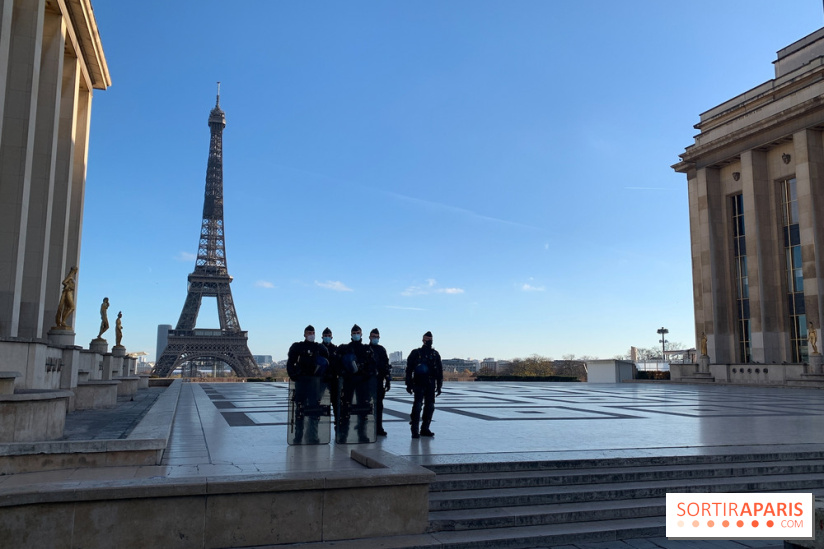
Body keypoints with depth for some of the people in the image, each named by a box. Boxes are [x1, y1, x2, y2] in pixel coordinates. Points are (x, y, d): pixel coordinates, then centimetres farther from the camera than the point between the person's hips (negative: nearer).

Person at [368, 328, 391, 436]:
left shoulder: (381, 349, 12)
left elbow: (386, 366, 12)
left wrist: (388, 380, 6)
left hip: (379, 381, 3)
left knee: (379, 404, 4)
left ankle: (379, 427, 8)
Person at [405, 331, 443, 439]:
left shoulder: (435, 354, 12)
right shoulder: (416, 353, 2)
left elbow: (439, 371, 16)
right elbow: (409, 369, 2)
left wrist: (439, 386, 12)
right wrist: (409, 384, -2)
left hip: (431, 385, 4)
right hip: (419, 384, -4)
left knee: (430, 407, 5)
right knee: (417, 405, -11)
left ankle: (425, 429, 16)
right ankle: (415, 430, -8)